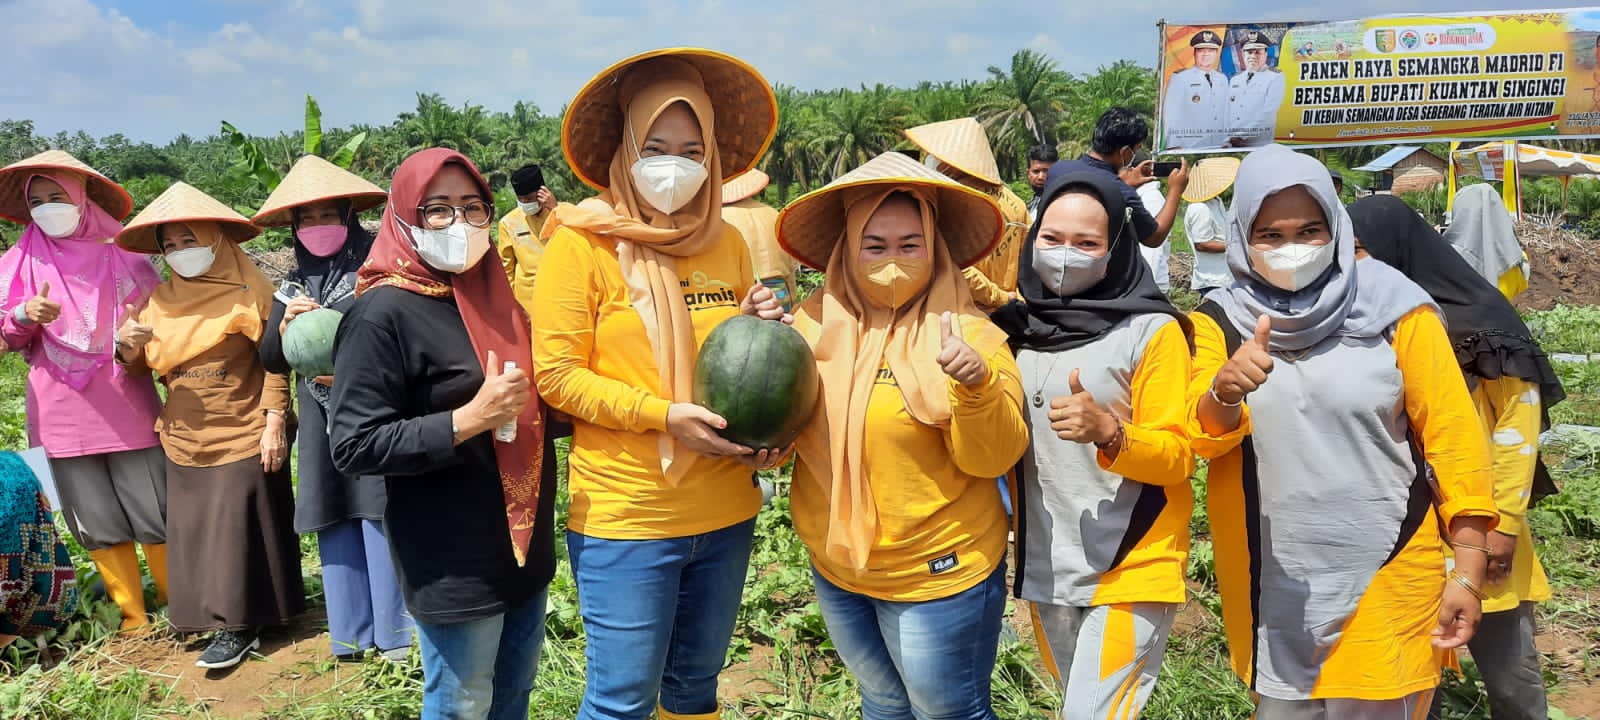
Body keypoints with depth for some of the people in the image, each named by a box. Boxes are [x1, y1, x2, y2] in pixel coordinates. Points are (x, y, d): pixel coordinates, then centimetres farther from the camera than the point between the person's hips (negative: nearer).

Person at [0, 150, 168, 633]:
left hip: (126, 405, -2)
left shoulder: (122, 254, 3)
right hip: (61, 412, 2)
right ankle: (131, 612, 21)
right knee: (97, 520, 9)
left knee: (157, 511, 0)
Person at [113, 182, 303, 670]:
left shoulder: (248, 292, -6)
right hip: (186, 440, 6)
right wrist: (128, 346, -12)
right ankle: (226, 618, 19)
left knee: (236, 528, -1)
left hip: (244, 435, -5)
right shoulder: (160, 300, 8)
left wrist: (275, 424, -13)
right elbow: (140, 366, 10)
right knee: (196, 532, 8)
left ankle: (237, 626, 9)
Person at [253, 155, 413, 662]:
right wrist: (285, 326, -5)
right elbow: (271, 361, 15)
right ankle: (352, 630, 20)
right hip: (322, 420, 6)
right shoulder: (294, 284, 15)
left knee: (381, 514, -6)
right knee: (334, 520, 8)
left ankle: (397, 631, 6)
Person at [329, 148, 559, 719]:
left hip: (525, 544, 8)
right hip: (454, 564, -7)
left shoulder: (494, 294, 9)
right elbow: (353, 447, -20)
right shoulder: (383, 315, -15)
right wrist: (469, 419, -26)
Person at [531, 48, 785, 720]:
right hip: (624, 516, -5)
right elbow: (555, 374, -12)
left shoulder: (727, 243, 7)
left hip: (726, 512, 5)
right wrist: (664, 414, -20)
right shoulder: (583, 243, -8)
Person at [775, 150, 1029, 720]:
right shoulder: (815, 320, -4)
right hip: (835, 565, 4)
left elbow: (992, 458, -17)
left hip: (939, 571, -4)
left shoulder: (965, 331, -13)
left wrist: (978, 384, -36)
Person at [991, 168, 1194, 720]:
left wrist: (1107, 431, -30)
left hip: (1130, 568, -6)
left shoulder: (1152, 331, -11)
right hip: (1045, 567, 6)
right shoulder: (1018, 327, 4)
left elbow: (1179, 457, -13)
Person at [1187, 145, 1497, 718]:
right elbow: (1203, 436, -13)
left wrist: (1468, 569, -8)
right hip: (1271, 580, 2)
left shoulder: (1390, 305, -6)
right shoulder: (1220, 320, -2)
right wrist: (1225, 390, -35)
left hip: (1384, 574, -2)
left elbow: (1452, 435, -5)